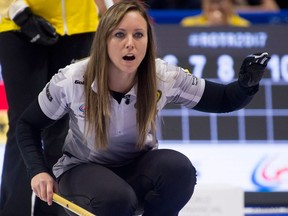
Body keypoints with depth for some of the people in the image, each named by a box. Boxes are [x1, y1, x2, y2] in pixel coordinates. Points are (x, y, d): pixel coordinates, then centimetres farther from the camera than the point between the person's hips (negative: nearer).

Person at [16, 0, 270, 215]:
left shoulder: (165, 78, -17)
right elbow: (28, 125, -5)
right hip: (82, 170, -3)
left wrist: (247, 84, -30)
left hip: (137, 170, 3)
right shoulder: (71, 81, -21)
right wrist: (38, 171, -21)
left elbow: (224, 100, -8)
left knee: (179, 168, -30)